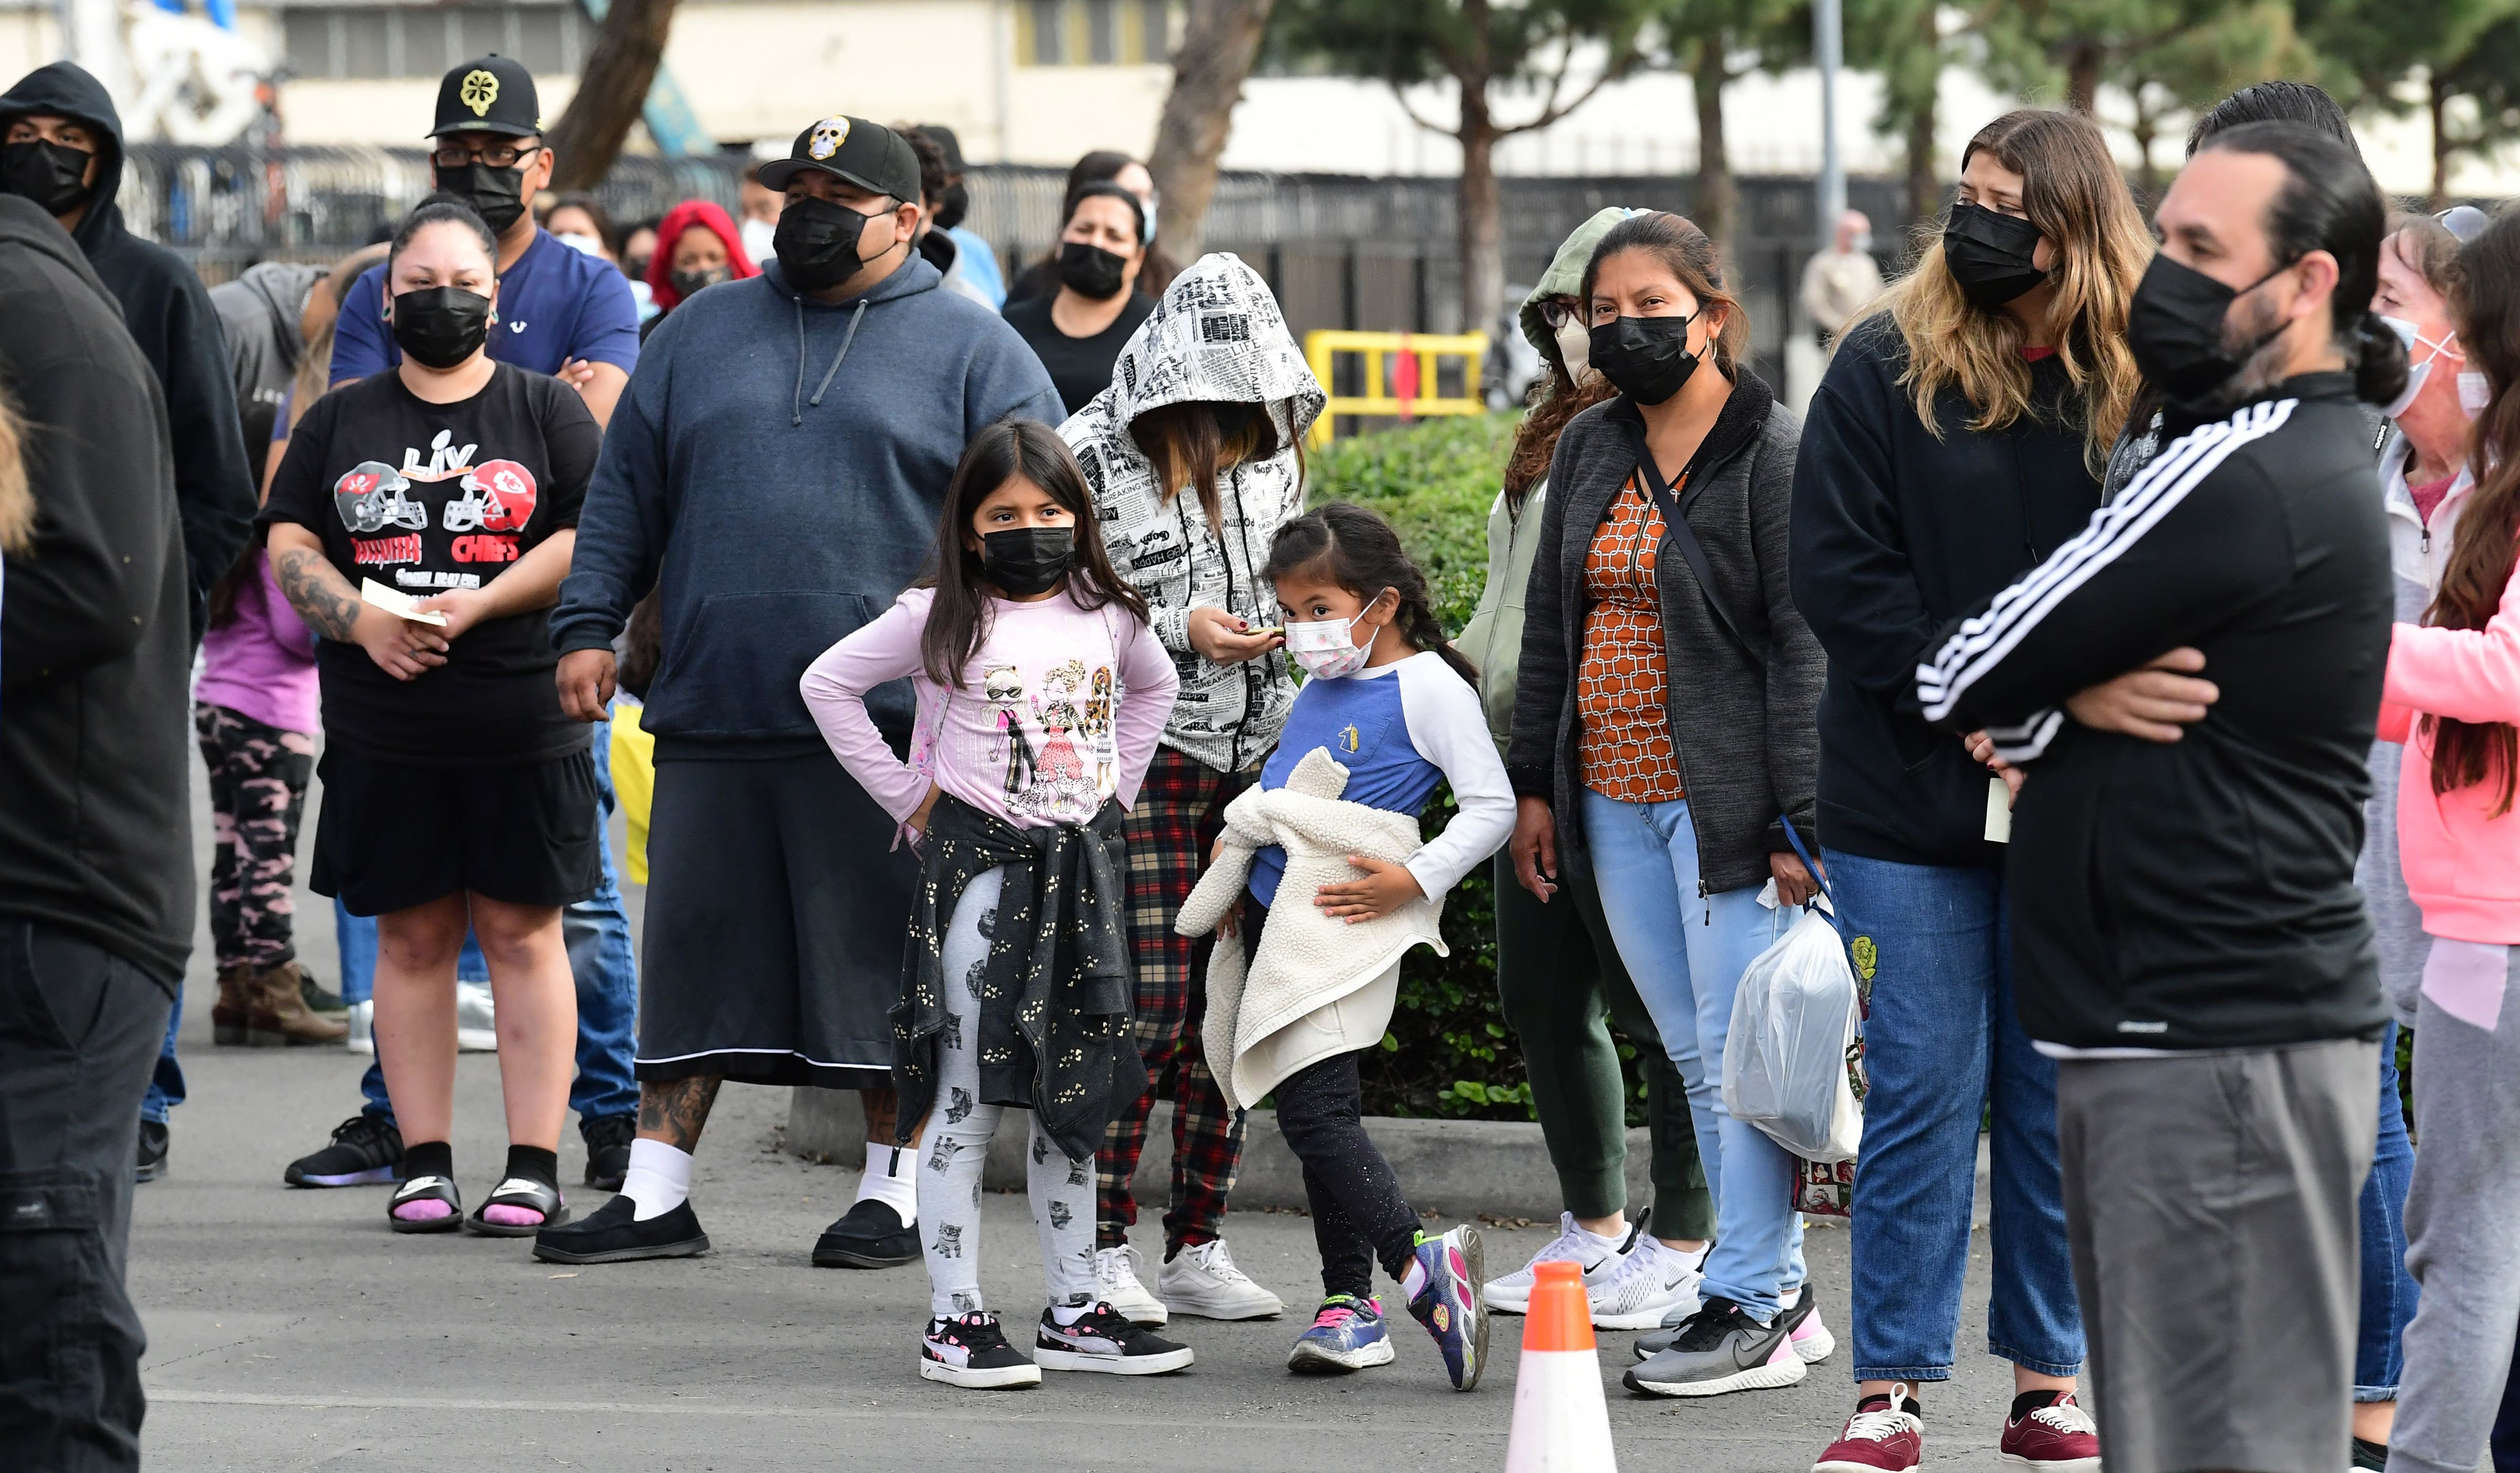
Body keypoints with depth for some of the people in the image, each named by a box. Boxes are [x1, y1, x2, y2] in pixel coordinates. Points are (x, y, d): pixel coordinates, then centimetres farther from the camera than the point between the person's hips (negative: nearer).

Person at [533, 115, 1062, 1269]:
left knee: (889, 961, 1)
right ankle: (655, 1194, 10)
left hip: (889, 730, -3)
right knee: (692, 956, 5)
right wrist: (589, 625, 7)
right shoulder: (703, 333, 16)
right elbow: (626, 493, 17)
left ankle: (892, 1194, 11)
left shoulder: (975, 351, 5)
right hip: (712, 718, 3)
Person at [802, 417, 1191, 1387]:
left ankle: (1074, 1314, 17)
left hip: (1081, 870, 5)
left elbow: (1154, 688, 26)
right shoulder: (940, 620, -5)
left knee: (1071, 1103, 10)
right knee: (966, 1103, -5)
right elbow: (828, 685, -1)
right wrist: (905, 797, -3)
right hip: (979, 863, -4)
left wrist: (1116, 791, 14)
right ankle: (955, 1318, -3)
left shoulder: (1107, 618, 7)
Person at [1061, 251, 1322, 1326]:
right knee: (1147, 1010, -9)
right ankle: (1103, 1251, 0)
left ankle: (1197, 1251, 11)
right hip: (1141, 759, -5)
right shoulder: (1096, 457, -7)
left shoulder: (1272, 452, 11)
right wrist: (1178, 631, -14)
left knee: (1230, 1010, 4)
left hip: (1256, 760, 5)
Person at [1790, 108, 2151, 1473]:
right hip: (1910, 797, -1)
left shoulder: (2133, 383, 2)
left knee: (2058, 1099, 7)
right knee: (1925, 1088, -1)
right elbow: (1837, 568, -5)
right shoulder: (1887, 367, -1)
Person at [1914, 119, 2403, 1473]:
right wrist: (2037, 722, 0)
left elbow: (1967, 683, -12)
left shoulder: (2238, 479, -16)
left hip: (2214, 1050, -10)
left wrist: (2004, 705, 11)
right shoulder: (2321, 458, 17)